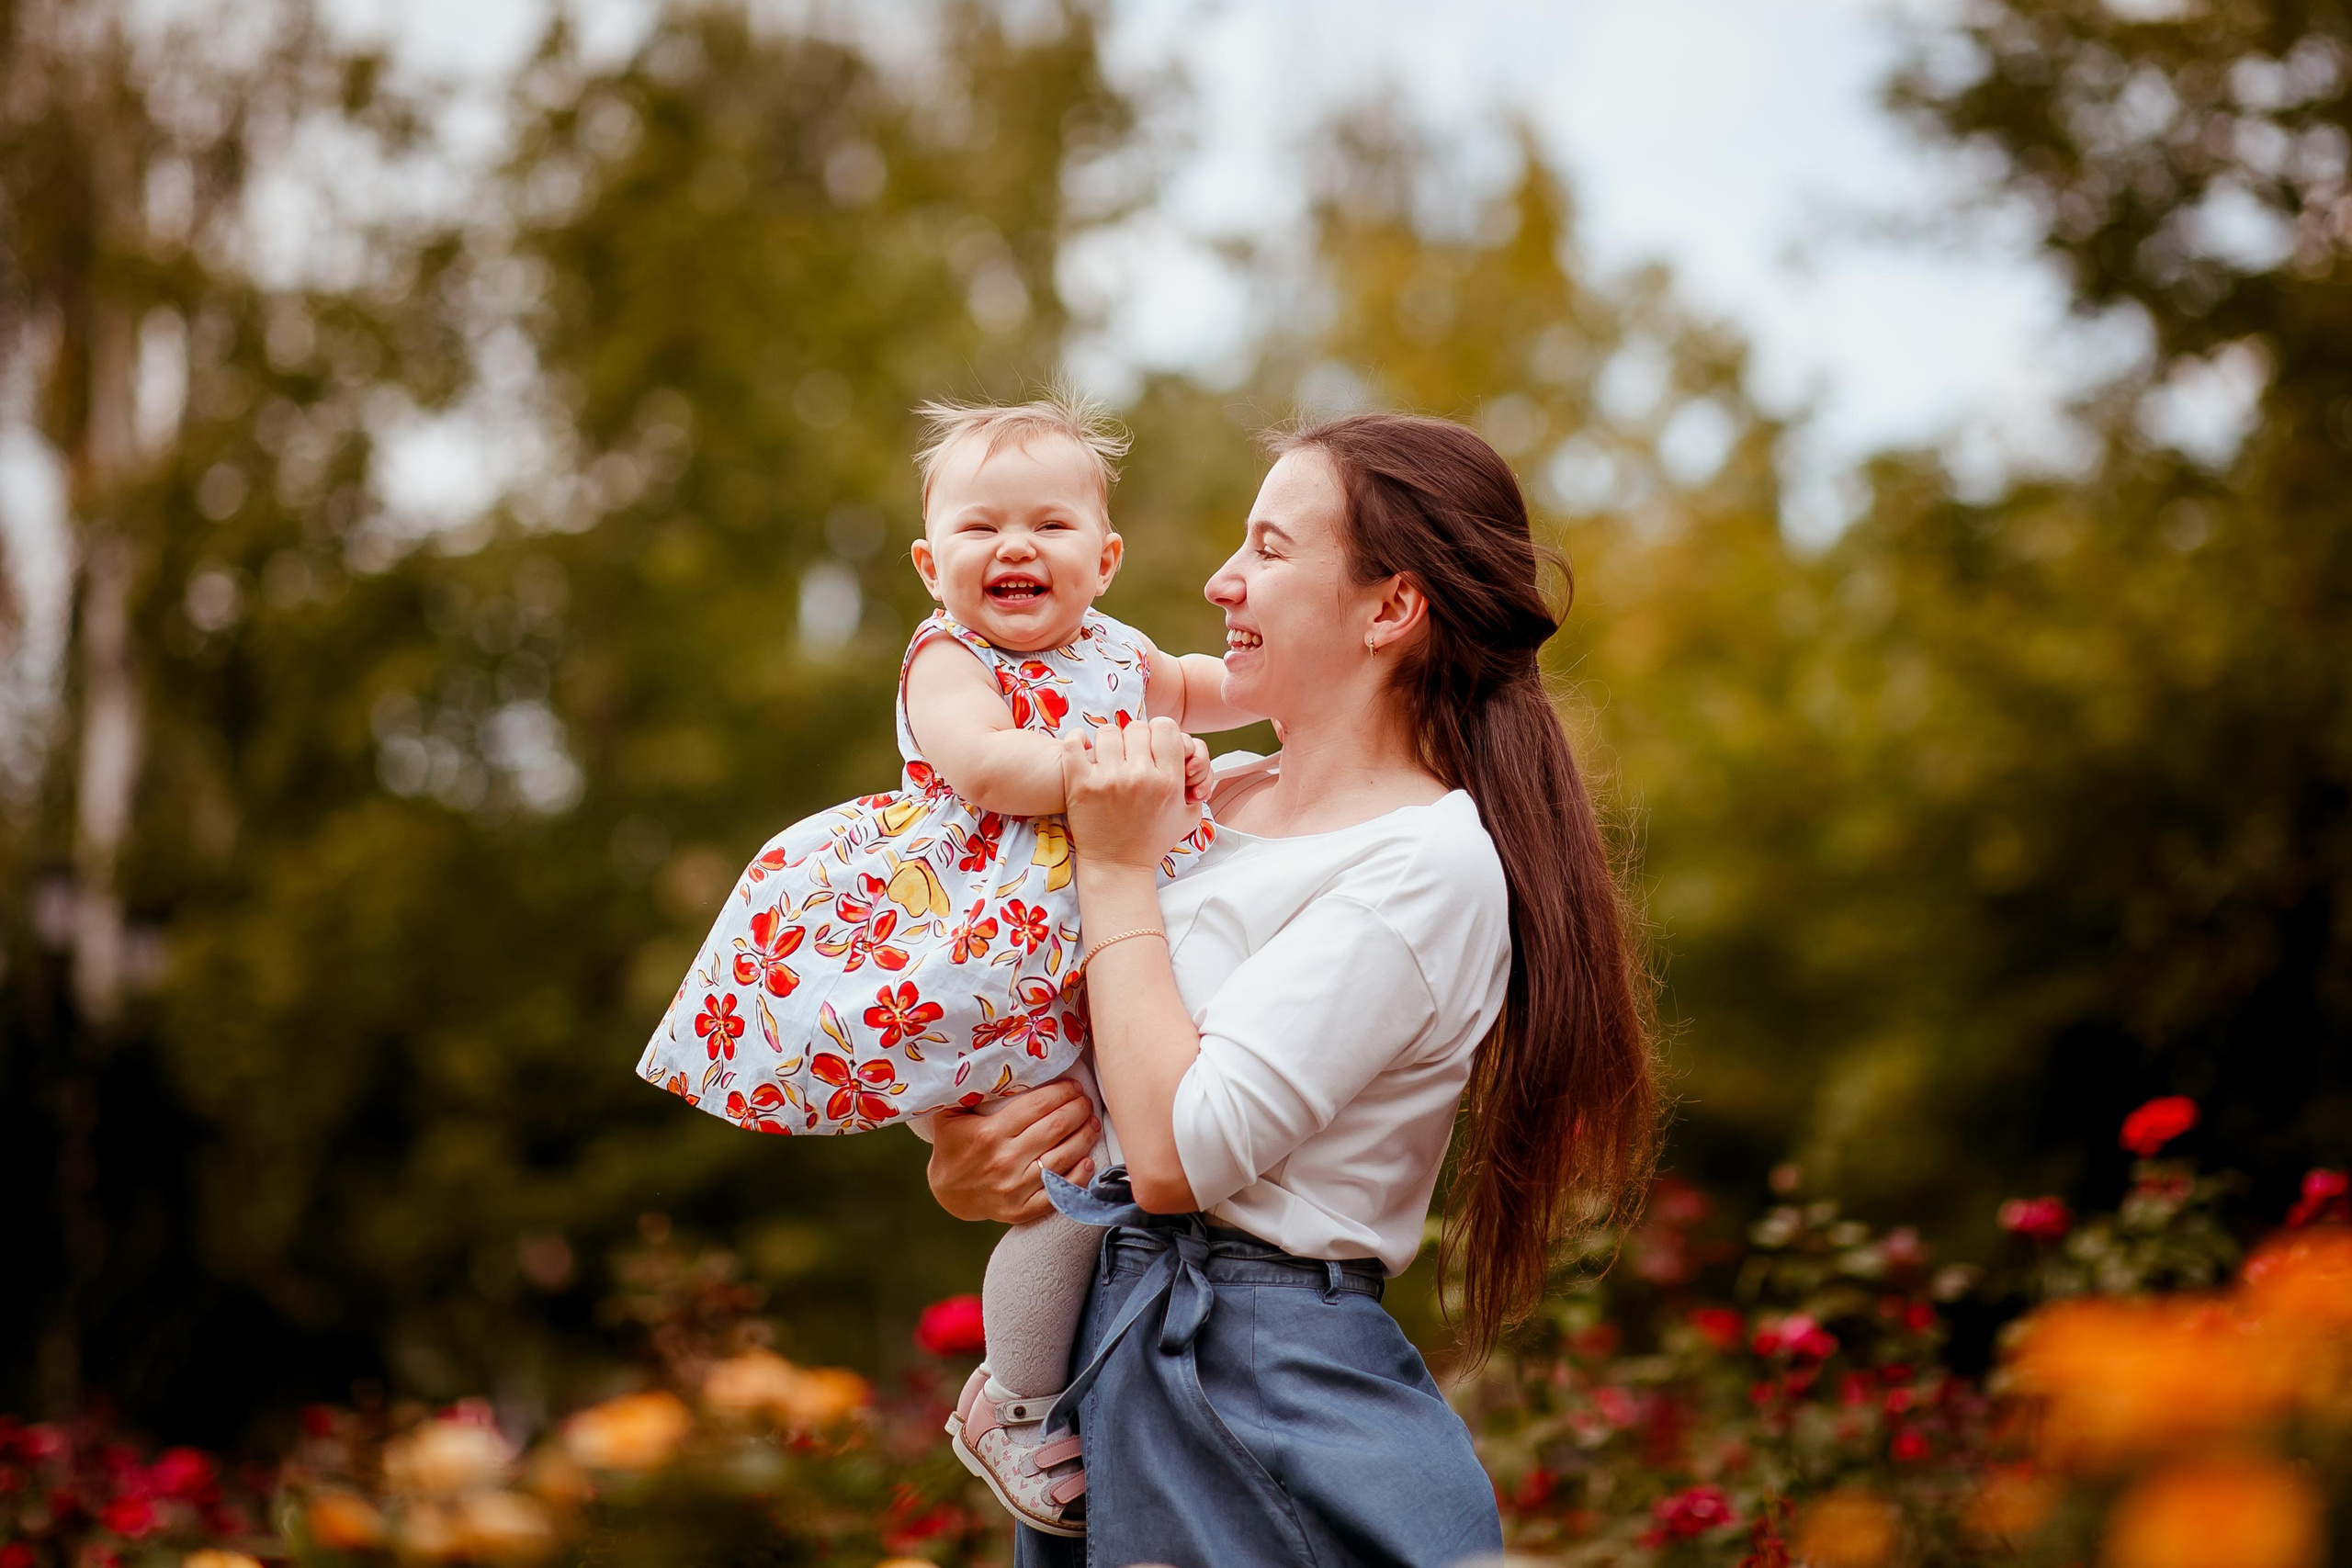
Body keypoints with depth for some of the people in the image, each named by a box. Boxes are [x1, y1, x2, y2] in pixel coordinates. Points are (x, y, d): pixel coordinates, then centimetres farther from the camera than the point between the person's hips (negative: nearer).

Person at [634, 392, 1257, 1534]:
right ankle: (1014, 1412, 6)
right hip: (981, 965, -7)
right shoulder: (949, 661, -7)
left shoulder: (1116, 655, 13)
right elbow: (985, 768, -25)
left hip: (1094, 955, 7)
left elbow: (1189, 692, 33)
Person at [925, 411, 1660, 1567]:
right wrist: (959, 1175, -6)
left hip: (1271, 1402, -7)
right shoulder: (1219, 798, 7)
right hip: (1107, 1362, 7)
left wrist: (1119, 870, -13)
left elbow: (1176, 1153, -22)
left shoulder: (1428, 864, -15)